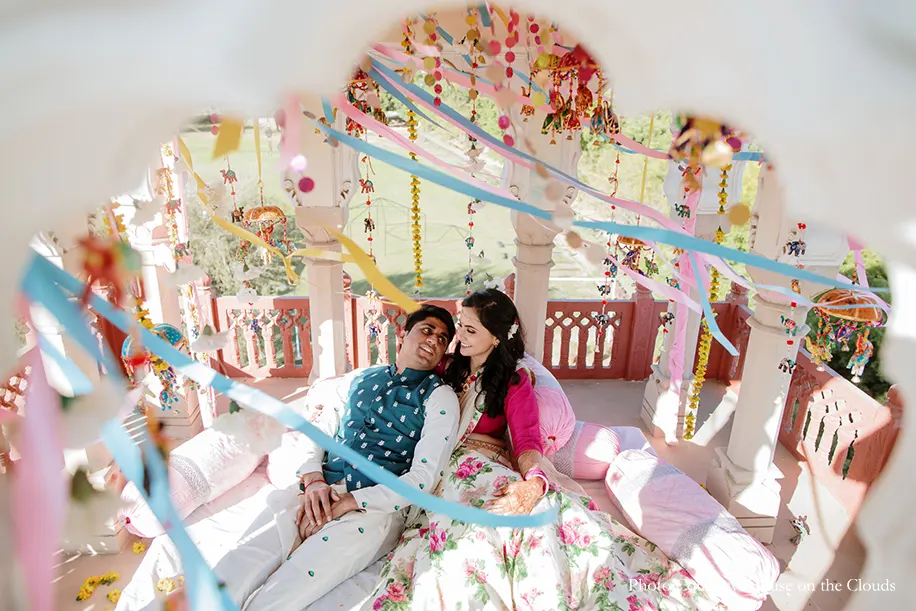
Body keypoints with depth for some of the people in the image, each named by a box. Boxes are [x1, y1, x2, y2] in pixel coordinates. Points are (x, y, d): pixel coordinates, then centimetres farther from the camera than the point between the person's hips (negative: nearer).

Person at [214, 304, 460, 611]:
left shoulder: (440, 397, 0)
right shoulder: (359, 377, 16)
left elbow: (423, 477, -7)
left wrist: (348, 502, -12)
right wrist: (313, 479, -6)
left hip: (376, 506, -4)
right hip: (317, 493, 4)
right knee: (221, 585, -15)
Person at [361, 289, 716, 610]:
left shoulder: (514, 383, 6)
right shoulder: (449, 371, 16)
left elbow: (526, 442, -7)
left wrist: (535, 483, -29)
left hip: (490, 469, -1)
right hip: (442, 468, 1)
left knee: (544, 504, -33)